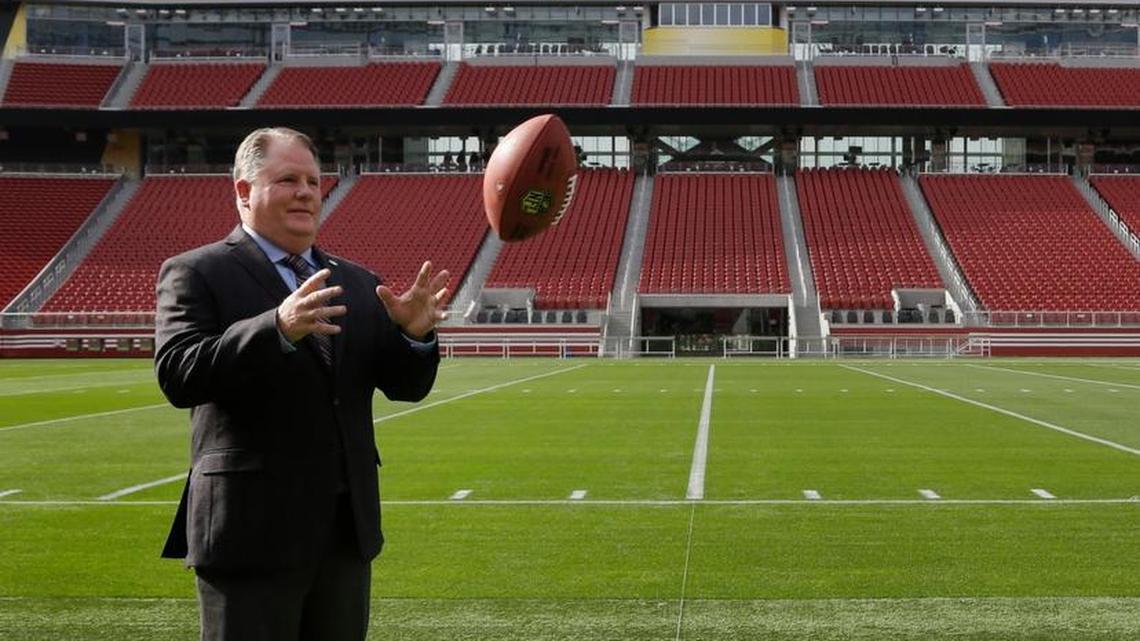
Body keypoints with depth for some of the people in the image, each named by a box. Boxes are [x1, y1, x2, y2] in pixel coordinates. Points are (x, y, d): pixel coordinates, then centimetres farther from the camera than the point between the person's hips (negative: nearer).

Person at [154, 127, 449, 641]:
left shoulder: (359, 284, 14)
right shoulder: (195, 274, -3)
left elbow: (405, 385, 9)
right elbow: (177, 375, -17)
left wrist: (414, 333, -14)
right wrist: (278, 328, -30)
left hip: (348, 530, 6)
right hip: (253, 532, -5)